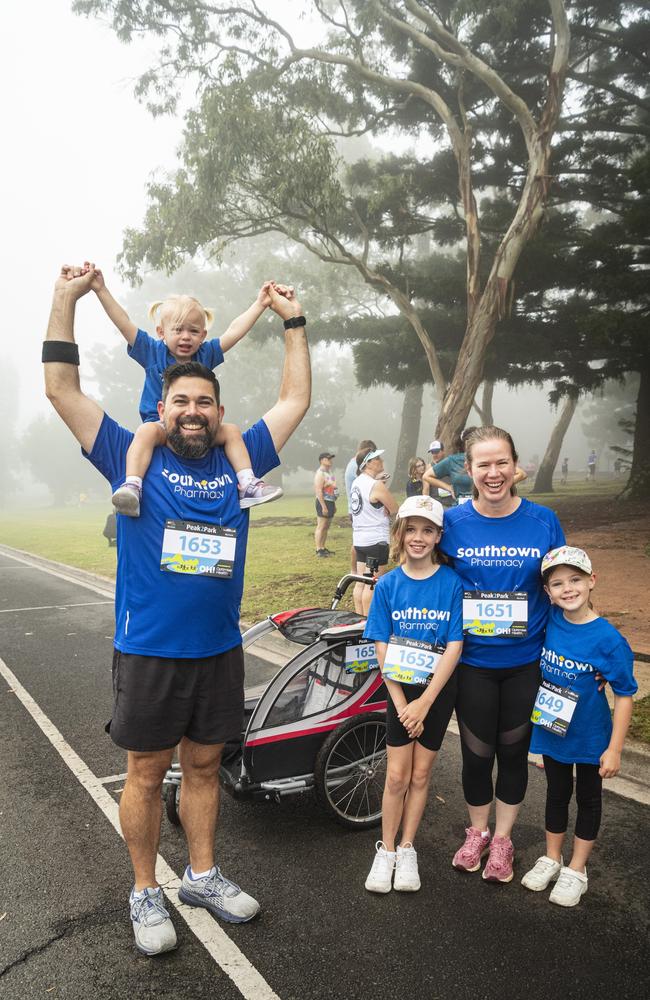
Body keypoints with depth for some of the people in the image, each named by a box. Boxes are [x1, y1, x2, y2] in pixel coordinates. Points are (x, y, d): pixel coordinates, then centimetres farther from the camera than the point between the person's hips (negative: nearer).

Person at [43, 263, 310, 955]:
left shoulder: (238, 462, 5)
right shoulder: (134, 460, -3)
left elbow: (295, 400, 11)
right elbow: (62, 389, -5)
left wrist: (292, 321, 11)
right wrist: (66, 298, -7)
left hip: (220, 650, 3)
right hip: (148, 653, -3)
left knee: (203, 767, 18)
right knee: (146, 774, 11)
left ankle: (202, 875, 37)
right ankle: (145, 892, 31)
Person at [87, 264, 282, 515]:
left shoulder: (205, 355, 7)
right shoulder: (153, 352, 2)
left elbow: (234, 331, 6)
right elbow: (124, 324, -3)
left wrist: (259, 304, 4)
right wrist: (101, 290, -10)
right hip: (159, 423, -4)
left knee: (231, 431, -13)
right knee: (147, 431, -35)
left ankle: (248, 483, -12)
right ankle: (132, 485, -48)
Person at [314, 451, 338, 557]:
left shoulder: (329, 472, 16)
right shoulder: (320, 473, -14)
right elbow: (319, 491, -20)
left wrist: (334, 505, 21)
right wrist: (323, 506, -24)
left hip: (330, 502, 10)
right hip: (323, 502, -10)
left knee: (326, 527, 13)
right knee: (321, 526, -7)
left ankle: (323, 548, 20)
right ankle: (318, 550, -5)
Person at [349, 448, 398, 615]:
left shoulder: (357, 482, 9)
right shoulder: (377, 485, -17)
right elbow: (395, 510, -12)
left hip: (359, 539, 8)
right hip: (376, 540, -8)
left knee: (361, 582, 13)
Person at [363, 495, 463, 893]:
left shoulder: (453, 583, -10)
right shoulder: (388, 585, -5)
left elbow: (454, 647, -11)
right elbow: (382, 648, -5)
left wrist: (425, 702, -14)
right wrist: (402, 704, -11)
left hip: (439, 689, 0)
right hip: (400, 687, 1)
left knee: (420, 774, 11)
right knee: (397, 776, 5)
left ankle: (407, 849, 28)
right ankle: (386, 851, 24)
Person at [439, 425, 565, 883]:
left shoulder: (543, 521, -8)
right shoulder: (452, 522, -8)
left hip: (526, 661, 1)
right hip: (472, 662, 0)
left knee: (514, 752, 15)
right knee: (477, 754, 12)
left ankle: (503, 839, 37)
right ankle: (477, 832, 38)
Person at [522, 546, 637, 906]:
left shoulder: (608, 639, -24)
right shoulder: (550, 620, -14)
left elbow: (624, 696, -17)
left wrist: (614, 749, -16)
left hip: (590, 738, -3)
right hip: (551, 729, 3)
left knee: (588, 798, 18)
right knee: (557, 793, 21)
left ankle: (576, 869, 34)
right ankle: (551, 859, 39)